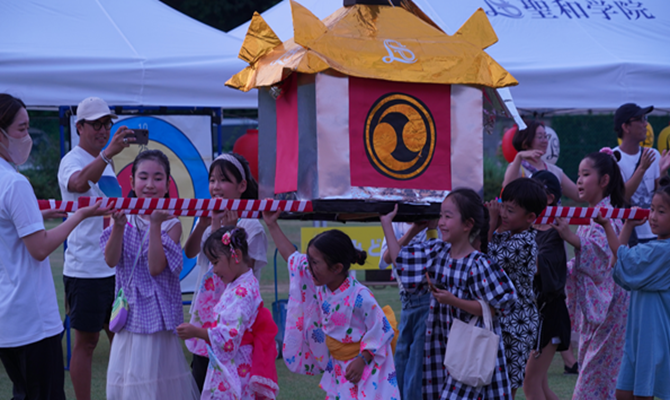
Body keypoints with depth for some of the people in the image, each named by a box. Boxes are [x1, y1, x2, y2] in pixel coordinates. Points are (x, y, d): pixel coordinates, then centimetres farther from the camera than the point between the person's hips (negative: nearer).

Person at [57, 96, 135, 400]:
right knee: (86, 341, -2)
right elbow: (80, 182, -39)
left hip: (114, 267, 8)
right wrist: (108, 153, -53)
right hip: (85, 269, -8)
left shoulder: (105, 163, 14)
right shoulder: (72, 161, -13)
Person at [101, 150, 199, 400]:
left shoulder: (171, 224, -5)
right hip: (130, 316, 3)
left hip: (158, 320, -3)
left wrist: (155, 225, -22)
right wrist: (118, 226, -25)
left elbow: (156, 268, -16)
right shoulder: (125, 220, 3)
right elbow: (111, 260, -10)